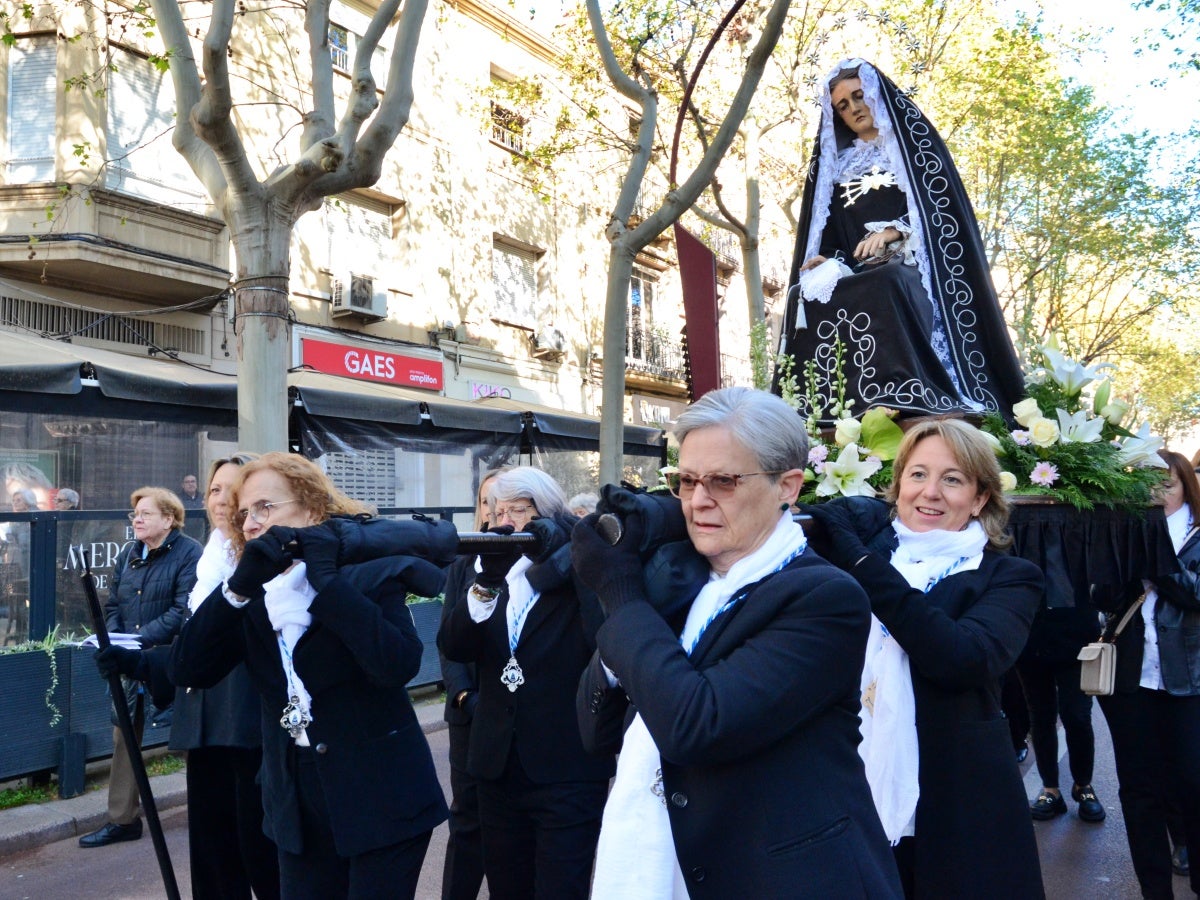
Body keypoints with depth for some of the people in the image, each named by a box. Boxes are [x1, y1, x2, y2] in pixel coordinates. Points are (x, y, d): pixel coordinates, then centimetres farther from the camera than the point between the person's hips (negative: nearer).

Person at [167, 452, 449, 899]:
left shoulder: (370, 573, -11)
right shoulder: (255, 594, 3)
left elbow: (398, 665, -28)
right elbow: (186, 671, -9)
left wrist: (326, 579, -24)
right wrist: (238, 585, -20)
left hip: (380, 801, -4)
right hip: (299, 805, 5)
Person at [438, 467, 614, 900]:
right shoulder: (494, 571, 7)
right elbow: (454, 647, -7)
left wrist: (558, 562, -24)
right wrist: (487, 580, -21)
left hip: (567, 769, -5)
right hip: (498, 765, 5)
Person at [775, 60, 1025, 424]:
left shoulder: (913, 141, 13)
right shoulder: (835, 164, 26)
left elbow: (941, 207, 1)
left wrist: (894, 231, -16)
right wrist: (827, 261, -1)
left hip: (909, 271, -3)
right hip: (853, 276, 4)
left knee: (885, 288, -40)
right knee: (812, 298, -30)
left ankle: (901, 406, -45)